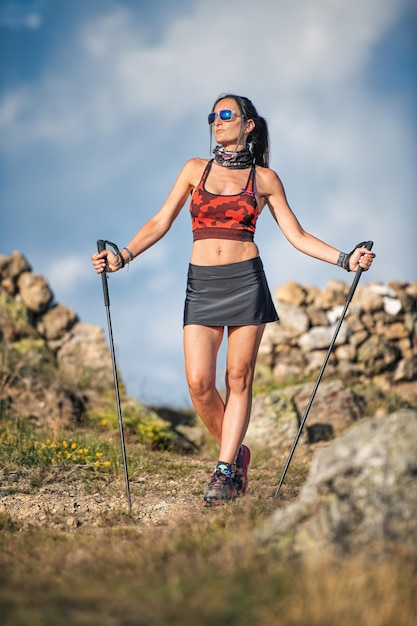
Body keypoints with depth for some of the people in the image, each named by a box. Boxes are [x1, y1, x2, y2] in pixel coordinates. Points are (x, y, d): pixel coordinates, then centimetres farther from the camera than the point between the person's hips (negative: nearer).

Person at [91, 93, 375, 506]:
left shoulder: (264, 178, 7)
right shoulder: (196, 170, 10)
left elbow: (296, 235, 7)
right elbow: (160, 223, 6)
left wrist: (345, 259, -4)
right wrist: (124, 256, -8)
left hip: (246, 281, -1)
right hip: (202, 284, 1)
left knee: (238, 379, -2)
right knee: (199, 382, -8)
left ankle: (225, 472, 6)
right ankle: (235, 453, 15)